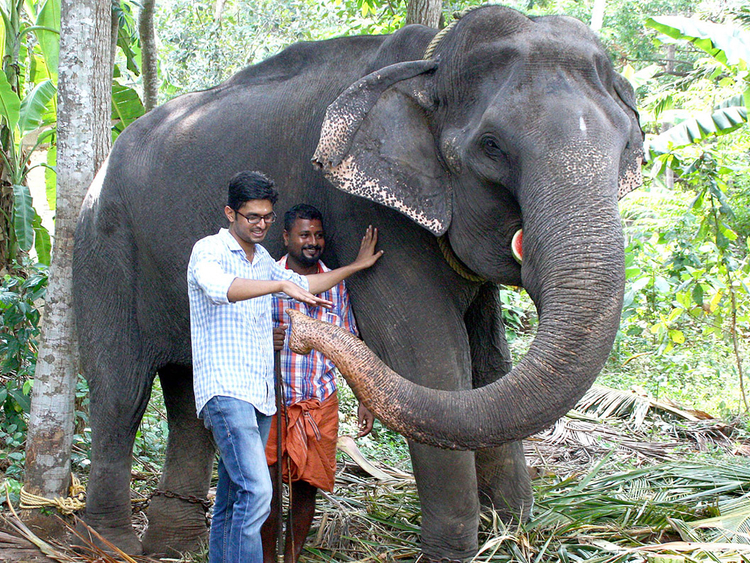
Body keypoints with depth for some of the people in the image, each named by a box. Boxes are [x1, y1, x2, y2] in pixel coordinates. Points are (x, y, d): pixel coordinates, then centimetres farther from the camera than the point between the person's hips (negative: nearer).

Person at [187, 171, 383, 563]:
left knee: (232, 502, 7)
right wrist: (282, 285, -36)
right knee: (255, 491, -21)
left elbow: (303, 285, 36)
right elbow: (218, 287, -27)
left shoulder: (263, 259, 20)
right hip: (225, 389, -8)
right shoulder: (209, 250, -5)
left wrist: (356, 266, 37)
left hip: (260, 395, 8)